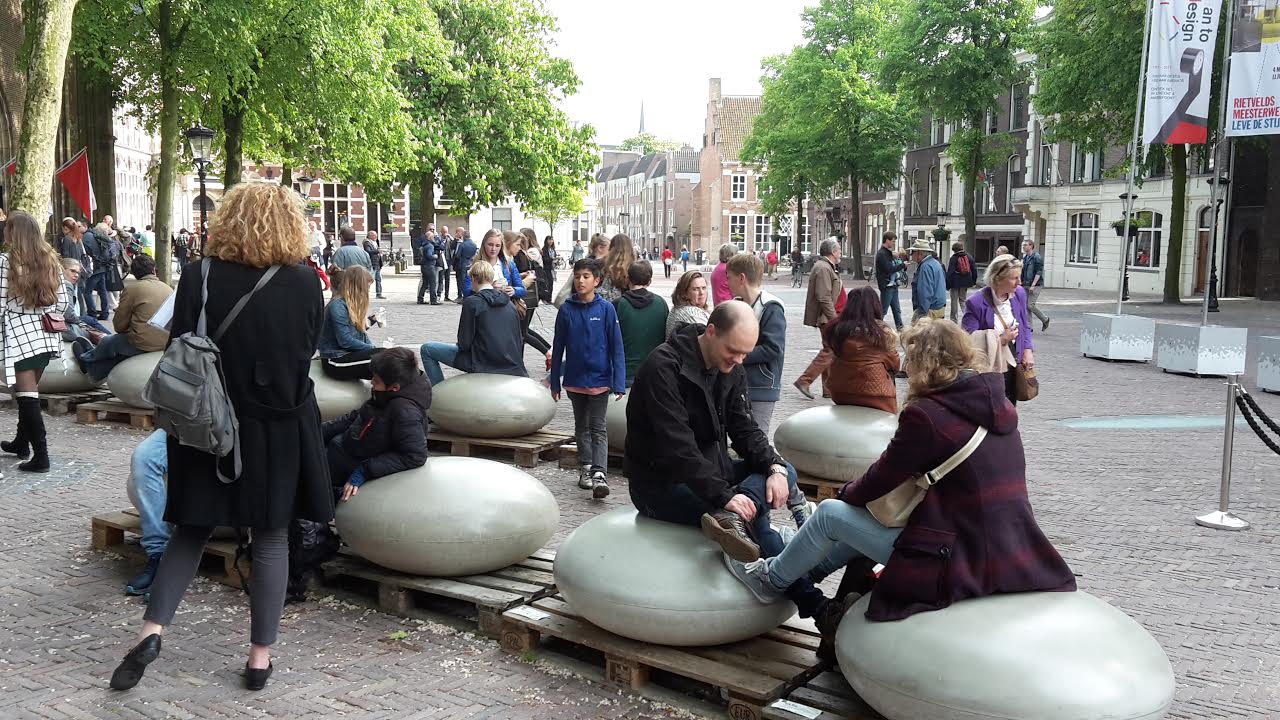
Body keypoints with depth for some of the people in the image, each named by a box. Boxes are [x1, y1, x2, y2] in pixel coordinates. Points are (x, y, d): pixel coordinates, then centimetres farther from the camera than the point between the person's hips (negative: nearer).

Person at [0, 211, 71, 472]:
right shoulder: (49, 260, 5)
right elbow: (63, 301, 7)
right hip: (46, 336, 6)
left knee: (27, 396, -2)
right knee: (29, 391, 21)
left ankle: (40, 456, -4)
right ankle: (22, 442, 35)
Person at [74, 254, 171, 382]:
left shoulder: (132, 289, -3)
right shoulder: (169, 288, 12)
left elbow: (119, 326, 1)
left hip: (143, 343, -5)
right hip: (166, 343, 5)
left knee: (108, 342, 23)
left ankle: (85, 359, 49)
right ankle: (94, 373, 38)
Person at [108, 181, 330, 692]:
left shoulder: (200, 279, -8)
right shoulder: (304, 282, -9)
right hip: (281, 426, -1)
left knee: (192, 529, 17)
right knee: (271, 538, 9)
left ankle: (153, 629, 6)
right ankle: (261, 655, 14)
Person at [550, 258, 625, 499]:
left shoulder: (606, 309, -7)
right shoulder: (566, 310, -1)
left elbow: (616, 347, -7)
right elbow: (558, 348, 4)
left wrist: (618, 382, -11)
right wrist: (555, 382, 4)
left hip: (599, 379, -3)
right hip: (574, 378, 3)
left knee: (598, 428, -5)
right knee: (581, 426, 16)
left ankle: (599, 474, -11)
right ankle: (585, 467, 27)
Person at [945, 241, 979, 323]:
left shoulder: (953, 258, -12)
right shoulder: (968, 257, 3)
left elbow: (950, 272, -14)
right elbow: (974, 269, 6)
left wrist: (947, 284, -9)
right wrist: (974, 280, 15)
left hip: (955, 283, -4)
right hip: (965, 282, 4)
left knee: (954, 300, 7)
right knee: (963, 299, 16)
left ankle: (954, 319, 11)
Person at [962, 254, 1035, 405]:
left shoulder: (1019, 293, 0)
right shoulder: (976, 302, -18)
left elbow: (1025, 326, 14)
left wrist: (1028, 350, -1)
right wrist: (1001, 340, -21)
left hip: (1013, 366, 6)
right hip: (988, 369, -6)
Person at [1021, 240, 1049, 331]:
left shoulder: (1037, 257, -10)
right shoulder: (1025, 258, 14)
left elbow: (1038, 273, -16)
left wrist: (1033, 285, -21)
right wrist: (1021, 283, 14)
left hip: (1035, 286, -8)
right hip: (1026, 285, 8)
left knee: (1030, 305, -13)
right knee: (1026, 306, 4)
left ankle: (1045, 319, 9)